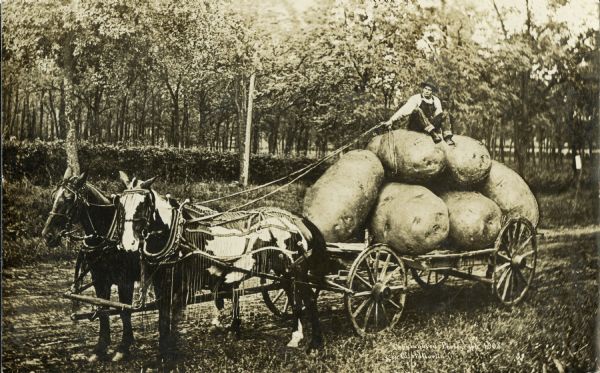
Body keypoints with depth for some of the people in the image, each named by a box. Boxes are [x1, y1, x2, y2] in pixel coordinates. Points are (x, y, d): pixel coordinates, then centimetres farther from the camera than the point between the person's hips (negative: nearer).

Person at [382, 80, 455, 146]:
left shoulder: (436, 100, 7)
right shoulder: (416, 98, -6)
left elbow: (438, 115, 4)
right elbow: (404, 110, -16)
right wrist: (391, 120, -27)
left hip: (430, 124, 4)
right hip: (416, 126, -4)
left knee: (444, 114, -14)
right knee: (417, 110, -32)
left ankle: (447, 138, -26)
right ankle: (433, 133, -42)